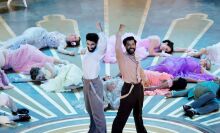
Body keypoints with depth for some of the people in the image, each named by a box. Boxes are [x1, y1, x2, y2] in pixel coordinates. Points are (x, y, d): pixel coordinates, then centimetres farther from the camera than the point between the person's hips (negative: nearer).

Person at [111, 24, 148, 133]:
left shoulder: (136, 58, 9)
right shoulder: (122, 57, -12)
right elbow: (117, 48, -33)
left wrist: (143, 82, 22)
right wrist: (120, 32, -31)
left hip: (139, 88, 7)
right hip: (128, 89, -7)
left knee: (138, 114, 24)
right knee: (122, 116, -8)